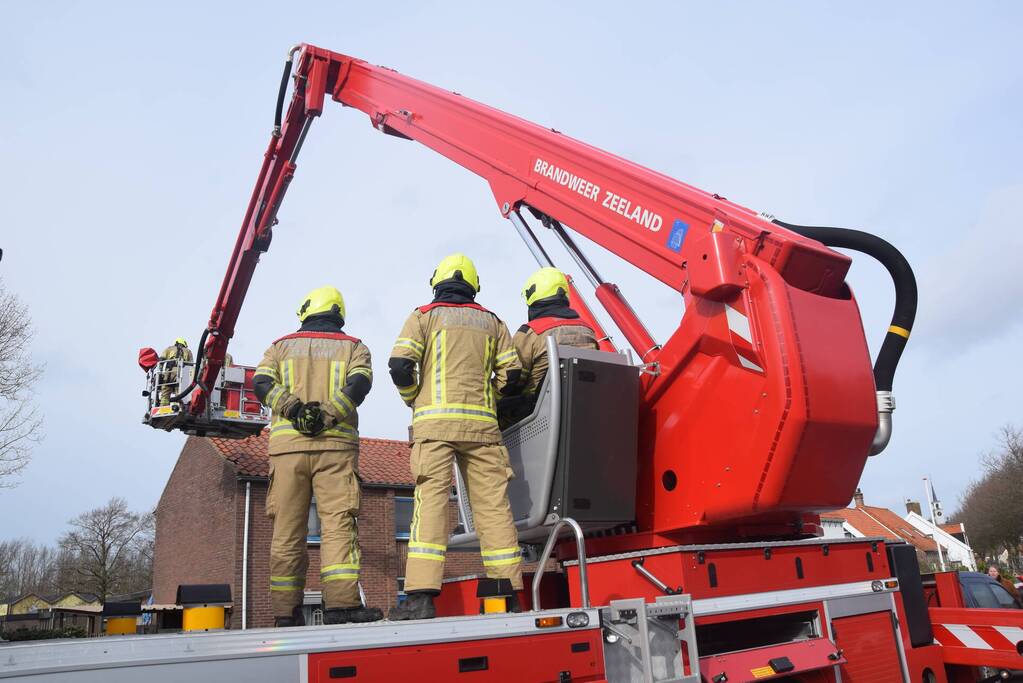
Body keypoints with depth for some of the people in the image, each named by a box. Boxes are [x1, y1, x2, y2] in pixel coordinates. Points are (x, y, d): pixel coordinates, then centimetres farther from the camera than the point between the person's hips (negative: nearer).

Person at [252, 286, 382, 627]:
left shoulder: (280, 347, 18)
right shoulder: (353, 347, 15)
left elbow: (261, 384, 0)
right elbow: (359, 384, -6)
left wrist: (294, 409, -8)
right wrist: (326, 415, -11)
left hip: (287, 444, 2)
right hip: (335, 445, -1)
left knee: (287, 530, 4)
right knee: (338, 523, -6)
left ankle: (286, 611, 6)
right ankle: (341, 603, -16)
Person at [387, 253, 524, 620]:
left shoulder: (424, 316, 9)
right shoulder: (492, 321, 18)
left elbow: (399, 365, -3)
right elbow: (510, 373, 9)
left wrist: (414, 400, 13)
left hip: (435, 420, -2)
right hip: (482, 424, 3)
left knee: (431, 500, -8)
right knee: (492, 503, 2)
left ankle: (421, 595, -15)